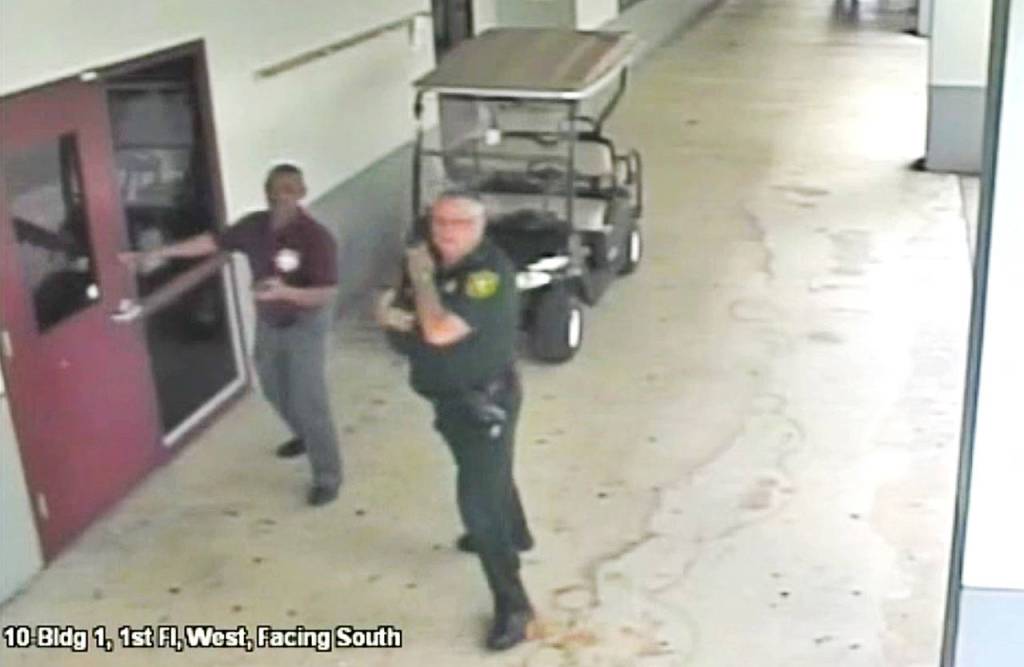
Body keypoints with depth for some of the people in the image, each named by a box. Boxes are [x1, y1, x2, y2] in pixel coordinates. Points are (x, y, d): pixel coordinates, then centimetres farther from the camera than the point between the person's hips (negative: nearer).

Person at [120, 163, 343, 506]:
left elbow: (327, 295, -28)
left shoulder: (316, 237, -26)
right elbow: (212, 241, 4)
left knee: (309, 401, -4)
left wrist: (285, 292, -44)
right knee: (275, 390, 23)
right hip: (268, 322, 7)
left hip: (304, 325, -7)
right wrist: (153, 254, 5)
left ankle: (328, 477, 11)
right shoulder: (254, 225, -8)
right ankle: (305, 437, 51)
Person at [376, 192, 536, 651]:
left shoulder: (491, 272, -29)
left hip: (485, 403, -8)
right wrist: (394, 314, -22)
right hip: (449, 399, 8)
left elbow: (440, 331, -37)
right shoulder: (430, 260, -4)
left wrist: (422, 277, -25)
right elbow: (386, 309, 1)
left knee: (479, 501, -6)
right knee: (489, 475, 30)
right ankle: (514, 534, 57)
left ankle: (513, 606, 7)